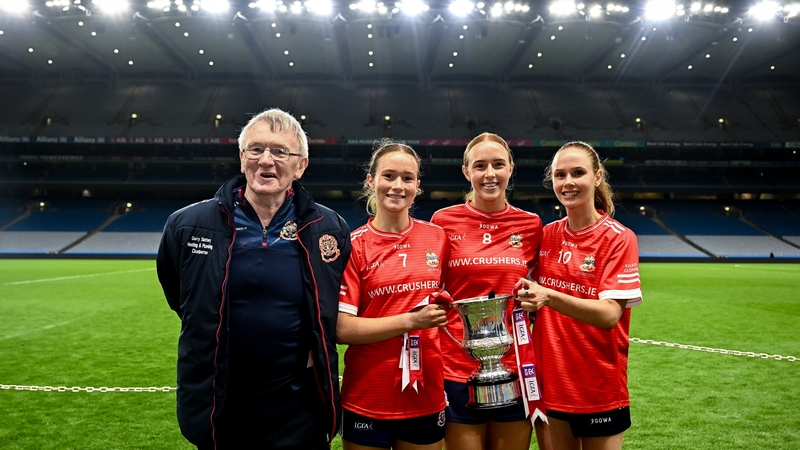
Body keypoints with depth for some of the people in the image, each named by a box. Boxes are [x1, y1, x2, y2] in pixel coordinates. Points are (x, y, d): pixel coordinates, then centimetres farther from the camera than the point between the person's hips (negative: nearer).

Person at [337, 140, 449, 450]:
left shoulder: (437, 237, 1)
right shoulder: (354, 245, -10)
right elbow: (342, 328, -14)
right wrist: (410, 321, -19)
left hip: (427, 398, 3)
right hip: (367, 402, -3)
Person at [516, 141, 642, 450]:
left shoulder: (619, 238, -12)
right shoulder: (546, 235, 1)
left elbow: (610, 314, -23)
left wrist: (549, 297, -36)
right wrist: (529, 299, -7)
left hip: (600, 389, -4)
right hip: (552, 383, 4)